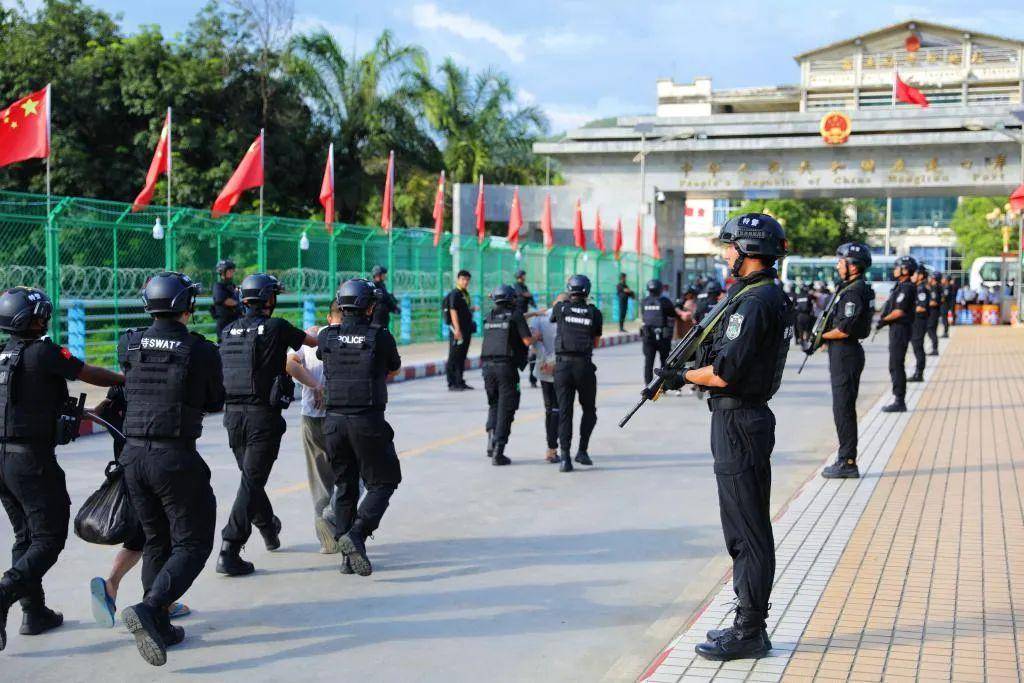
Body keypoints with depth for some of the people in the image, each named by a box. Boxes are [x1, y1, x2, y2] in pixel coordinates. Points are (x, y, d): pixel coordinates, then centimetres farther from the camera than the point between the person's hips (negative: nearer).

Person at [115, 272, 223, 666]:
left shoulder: (129, 346, 2)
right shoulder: (201, 351, -9)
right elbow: (215, 404, 4)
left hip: (133, 455, 6)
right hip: (176, 458, -5)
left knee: (156, 541, 18)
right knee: (193, 543, 4)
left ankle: (160, 628, 21)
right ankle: (149, 609, -16)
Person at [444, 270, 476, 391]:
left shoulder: (465, 294, 17)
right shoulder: (454, 294, -10)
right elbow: (453, 312, -18)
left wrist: (472, 309, 10)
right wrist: (457, 329, -24)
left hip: (467, 329, 9)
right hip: (457, 330, -9)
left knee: (462, 357, 13)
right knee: (454, 357, -5)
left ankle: (460, 382, 19)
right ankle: (452, 384, -3)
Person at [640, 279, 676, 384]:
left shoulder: (644, 302, 4)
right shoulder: (665, 301, -8)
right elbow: (672, 319, -2)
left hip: (647, 336, 3)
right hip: (663, 336, -3)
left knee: (648, 362, 4)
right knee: (664, 361, 8)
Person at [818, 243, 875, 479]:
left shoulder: (853, 292, -18)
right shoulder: (852, 288, 15)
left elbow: (844, 330, -22)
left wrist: (822, 336, -7)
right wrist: (824, 334, 5)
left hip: (845, 353, -10)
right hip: (844, 353, 10)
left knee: (843, 409, -6)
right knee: (844, 408, 14)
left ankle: (847, 463, -1)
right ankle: (846, 459, 21)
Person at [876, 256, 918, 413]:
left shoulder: (906, 288, -16)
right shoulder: (901, 286, 16)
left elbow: (899, 312, -20)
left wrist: (884, 320, -10)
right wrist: (884, 319, 5)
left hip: (900, 329, -10)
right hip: (896, 329, 10)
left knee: (896, 365, -7)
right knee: (895, 366, 14)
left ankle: (899, 402, -4)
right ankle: (898, 400, 19)